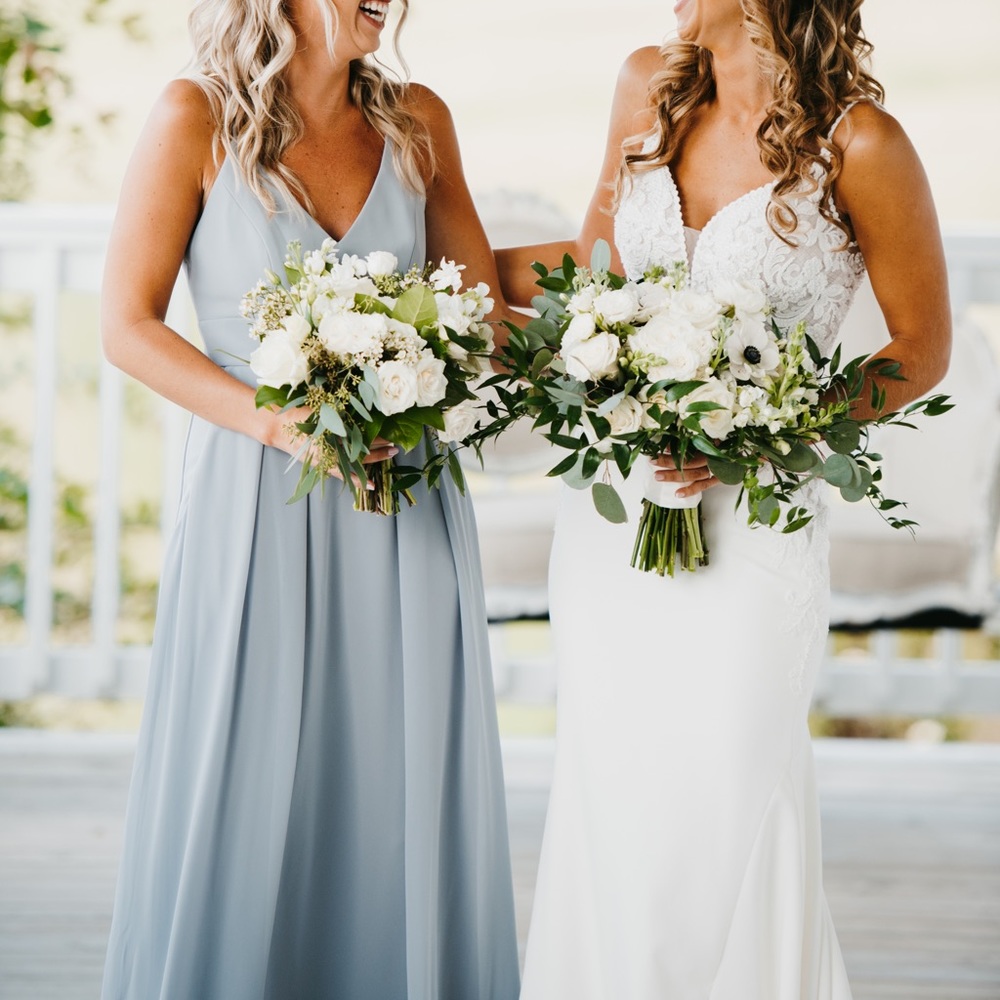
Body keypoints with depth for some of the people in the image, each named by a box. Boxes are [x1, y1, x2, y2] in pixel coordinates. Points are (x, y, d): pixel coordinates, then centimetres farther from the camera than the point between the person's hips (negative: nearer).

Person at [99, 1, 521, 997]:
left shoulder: (417, 123, 7)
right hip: (257, 508, -3)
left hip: (403, 505, 3)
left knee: (406, 799, 4)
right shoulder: (198, 119, -4)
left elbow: (480, 301, 18)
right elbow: (128, 326, -6)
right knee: (246, 807, 0)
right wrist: (281, 422, -16)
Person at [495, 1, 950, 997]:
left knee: (728, 805, -1)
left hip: (749, 515, -5)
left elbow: (922, 350, -4)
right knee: (609, 800, 8)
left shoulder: (859, 142, -11)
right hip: (609, 503, 5)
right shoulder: (648, 86, 5)